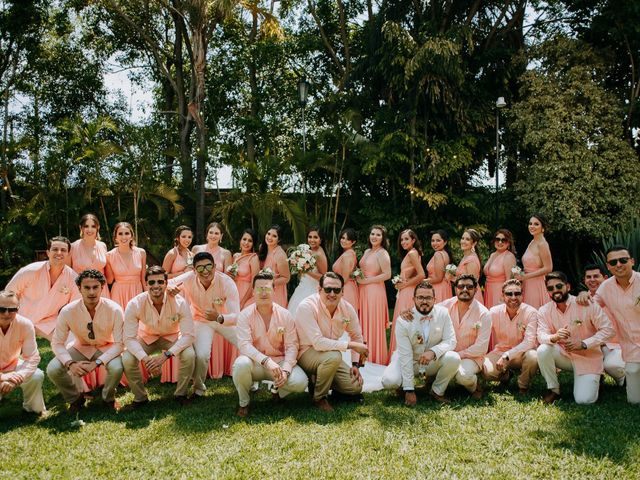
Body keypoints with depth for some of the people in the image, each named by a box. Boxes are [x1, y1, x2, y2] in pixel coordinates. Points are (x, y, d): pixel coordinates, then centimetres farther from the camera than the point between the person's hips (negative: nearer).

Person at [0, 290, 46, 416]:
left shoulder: (25, 325, -21)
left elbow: (32, 357, -17)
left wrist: (17, 377, -34)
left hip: (12, 366, 2)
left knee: (37, 376, -25)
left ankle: (32, 409, 2)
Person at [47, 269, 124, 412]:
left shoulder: (114, 310, -24)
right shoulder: (67, 311, -20)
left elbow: (119, 343, -19)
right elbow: (57, 343, -12)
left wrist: (97, 363, -32)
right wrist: (70, 363, -30)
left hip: (106, 348, -2)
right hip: (81, 348, 2)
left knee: (117, 368, -33)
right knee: (52, 369, -22)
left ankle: (108, 398, 3)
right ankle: (75, 398, 9)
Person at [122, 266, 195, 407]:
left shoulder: (179, 303, -27)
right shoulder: (135, 304, -25)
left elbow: (188, 335, -25)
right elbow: (129, 338, -21)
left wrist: (166, 355, -37)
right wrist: (145, 358, -37)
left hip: (172, 337, -1)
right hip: (146, 337, 1)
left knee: (189, 355, -29)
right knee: (127, 360, -25)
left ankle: (181, 394, -1)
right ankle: (140, 397, 3)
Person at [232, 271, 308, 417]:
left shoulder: (285, 315, -2)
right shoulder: (245, 315, -8)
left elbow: (292, 346, -4)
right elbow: (244, 344, -21)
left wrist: (285, 370, -21)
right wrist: (266, 361, -35)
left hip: (280, 361, 2)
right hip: (255, 362, -1)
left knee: (301, 382, -24)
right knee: (241, 364, -36)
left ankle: (278, 391, 13)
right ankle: (243, 403, -6)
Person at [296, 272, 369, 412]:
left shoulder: (347, 309, -8)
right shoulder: (307, 307, -26)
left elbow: (356, 336, 9)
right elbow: (318, 343, -33)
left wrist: (355, 364, -1)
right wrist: (350, 345, -30)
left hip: (330, 356, 6)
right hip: (306, 352, -6)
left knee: (355, 387, -8)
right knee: (333, 356, -36)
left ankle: (317, 380, 17)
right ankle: (319, 398, -11)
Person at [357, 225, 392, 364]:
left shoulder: (382, 253, -9)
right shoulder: (367, 251, 15)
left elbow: (387, 275, -17)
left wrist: (366, 281, -14)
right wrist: (358, 278, 2)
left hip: (375, 291, -7)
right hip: (363, 291, 7)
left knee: (374, 326, -1)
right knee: (364, 325, 8)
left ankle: (376, 360, 9)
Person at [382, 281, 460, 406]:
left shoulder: (443, 313, -13)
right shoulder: (403, 321, -20)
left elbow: (451, 341, -11)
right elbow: (405, 355, -21)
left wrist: (433, 351, -34)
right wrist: (409, 390, -23)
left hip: (433, 361, 2)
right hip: (408, 362, -2)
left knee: (453, 358, -27)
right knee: (389, 381, -28)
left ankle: (437, 391, -1)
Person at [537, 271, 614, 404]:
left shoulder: (587, 305, -14)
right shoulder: (544, 311, -5)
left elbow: (607, 329, -13)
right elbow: (541, 335, -14)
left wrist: (583, 344, -24)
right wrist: (554, 337, -38)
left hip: (588, 358, -2)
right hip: (564, 355, 3)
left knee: (584, 400, -17)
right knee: (543, 350, -29)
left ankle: (594, 379, 18)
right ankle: (553, 389, -7)